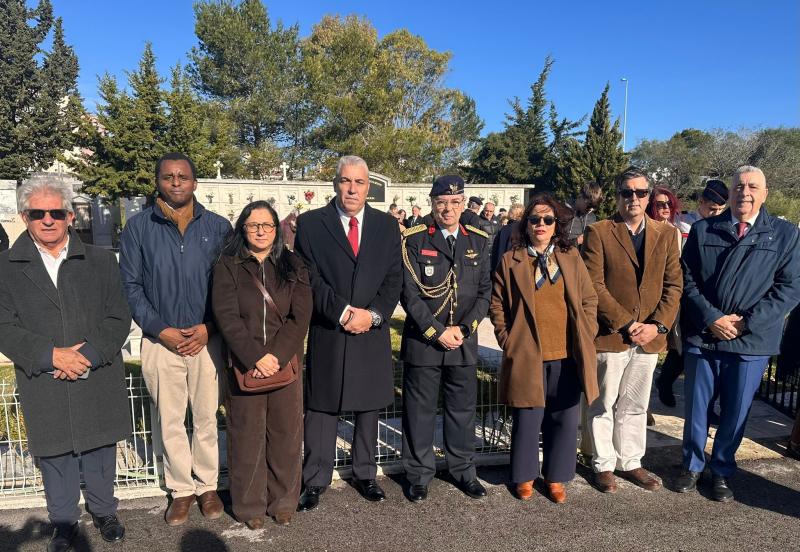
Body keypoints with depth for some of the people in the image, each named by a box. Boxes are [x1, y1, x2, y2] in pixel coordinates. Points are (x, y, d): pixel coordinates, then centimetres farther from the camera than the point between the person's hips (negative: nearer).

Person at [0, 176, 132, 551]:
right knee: (54, 456, 12)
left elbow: (118, 318, 0)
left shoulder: (100, 261, 4)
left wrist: (89, 355, -15)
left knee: (99, 453, 14)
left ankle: (103, 512, 36)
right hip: (43, 387, 0)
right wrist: (51, 355, -17)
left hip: (98, 382, 1)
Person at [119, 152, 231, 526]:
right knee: (170, 421, 10)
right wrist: (161, 330, -9)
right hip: (160, 341, 0)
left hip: (206, 339, 0)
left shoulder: (218, 227, 2)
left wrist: (208, 328, -9)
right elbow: (130, 285, 0)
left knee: (206, 417, 9)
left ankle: (207, 485, 26)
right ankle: (181, 490, 26)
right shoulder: (138, 227, 1)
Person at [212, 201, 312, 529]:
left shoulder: (293, 266, 6)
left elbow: (300, 317, -2)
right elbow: (227, 317, -7)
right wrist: (255, 357, -16)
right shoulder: (228, 266, 2)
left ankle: (283, 501, 22)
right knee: (246, 436, 6)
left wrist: (276, 356, -14)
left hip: (285, 363, 1)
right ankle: (249, 506, 21)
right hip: (244, 365, -1)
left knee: (285, 434, 6)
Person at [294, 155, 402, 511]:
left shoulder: (387, 225, 8)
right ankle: (315, 481, 21)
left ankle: (365, 474, 29)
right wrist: (343, 312, -15)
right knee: (321, 409, 6)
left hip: (373, 333, 2)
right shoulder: (310, 224, 0)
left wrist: (373, 314, -11)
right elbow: (309, 279, -6)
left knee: (368, 407, 12)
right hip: (326, 334, -2)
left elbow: (394, 279, 3)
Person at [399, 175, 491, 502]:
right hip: (422, 340, -3)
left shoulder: (478, 242, 8)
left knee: (463, 408, 12)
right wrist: (437, 331, -13)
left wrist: (463, 328, -7)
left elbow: (484, 291, 6)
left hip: (464, 340, 3)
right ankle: (419, 474, 23)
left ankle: (464, 471, 29)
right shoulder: (415, 240, -3)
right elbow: (410, 293, -8)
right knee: (420, 410, 7)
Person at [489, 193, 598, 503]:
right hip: (527, 356, -2)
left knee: (564, 419, 10)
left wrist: (586, 337, 3)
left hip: (567, 356, 3)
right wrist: (507, 341, -2)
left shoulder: (571, 258, 9)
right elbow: (497, 305, 5)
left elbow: (589, 300, 11)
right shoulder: (510, 261, 2)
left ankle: (555, 477, 27)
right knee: (527, 419, 5)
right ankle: (525, 476, 25)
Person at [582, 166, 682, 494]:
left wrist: (658, 325, -8)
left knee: (635, 406, 17)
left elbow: (674, 285, 5)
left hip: (649, 338, 4)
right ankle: (604, 465, 25)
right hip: (609, 336, -3)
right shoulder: (598, 233, -5)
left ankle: (631, 462, 32)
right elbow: (594, 286, -11)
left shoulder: (666, 234, 7)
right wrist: (625, 324, -14)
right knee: (604, 405, 9)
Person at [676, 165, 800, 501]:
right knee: (696, 407, 12)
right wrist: (711, 318, -11)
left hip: (752, 340, 0)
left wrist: (746, 322, -12)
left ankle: (721, 472, 32)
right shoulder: (703, 230, 4)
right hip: (702, 335, 1)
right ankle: (692, 466, 32)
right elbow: (687, 279, 1)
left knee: (735, 412, 11)